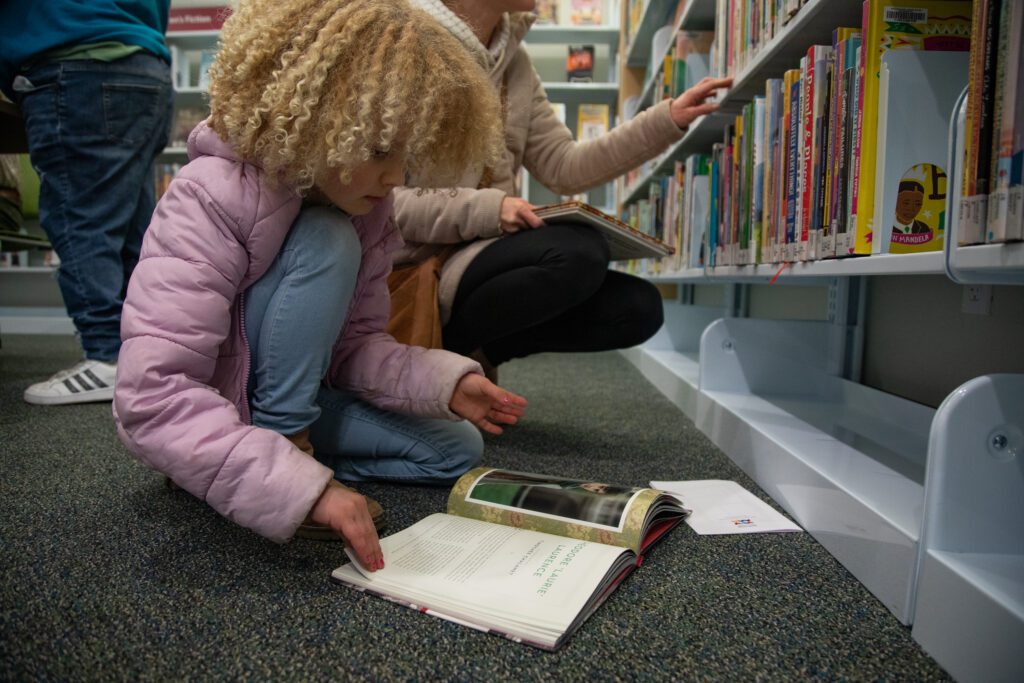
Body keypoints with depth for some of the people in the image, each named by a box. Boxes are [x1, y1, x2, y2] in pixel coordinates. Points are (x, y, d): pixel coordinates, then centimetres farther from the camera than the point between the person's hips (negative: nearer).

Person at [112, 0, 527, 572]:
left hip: (291, 401, 7)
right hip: (204, 419, -6)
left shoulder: (366, 204, -8)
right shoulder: (212, 198, -28)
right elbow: (153, 398, -36)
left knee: (457, 449, 1)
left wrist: (446, 382, -21)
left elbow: (356, 343, -4)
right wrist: (305, 488, -45)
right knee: (326, 243, -29)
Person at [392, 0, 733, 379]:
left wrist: (669, 118, 4)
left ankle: (478, 350, 0)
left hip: (484, 252, 7)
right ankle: (437, 346, -9)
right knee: (579, 251, -29)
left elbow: (563, 166, 10)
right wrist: (486, 210, -25)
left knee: (638, 305, -7)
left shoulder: (513, 59, 12)